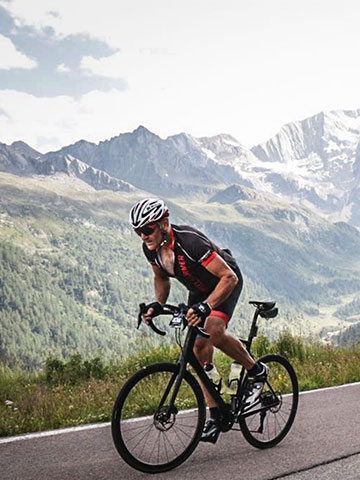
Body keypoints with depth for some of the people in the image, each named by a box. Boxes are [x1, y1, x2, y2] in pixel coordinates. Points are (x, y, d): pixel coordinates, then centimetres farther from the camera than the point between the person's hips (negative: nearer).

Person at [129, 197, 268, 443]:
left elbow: (229, 277, -38)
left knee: (214, 330, -30)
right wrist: (158, 305, -12)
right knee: (199, 346, -2)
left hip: (226, 282, -7)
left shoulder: (190, 241, -38)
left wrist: (205, 306, -49)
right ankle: (215, 416, 5)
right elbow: (161, 278, 7)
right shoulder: (151, 248, -15)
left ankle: (257, 371, -5)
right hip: (199, 289, 7)